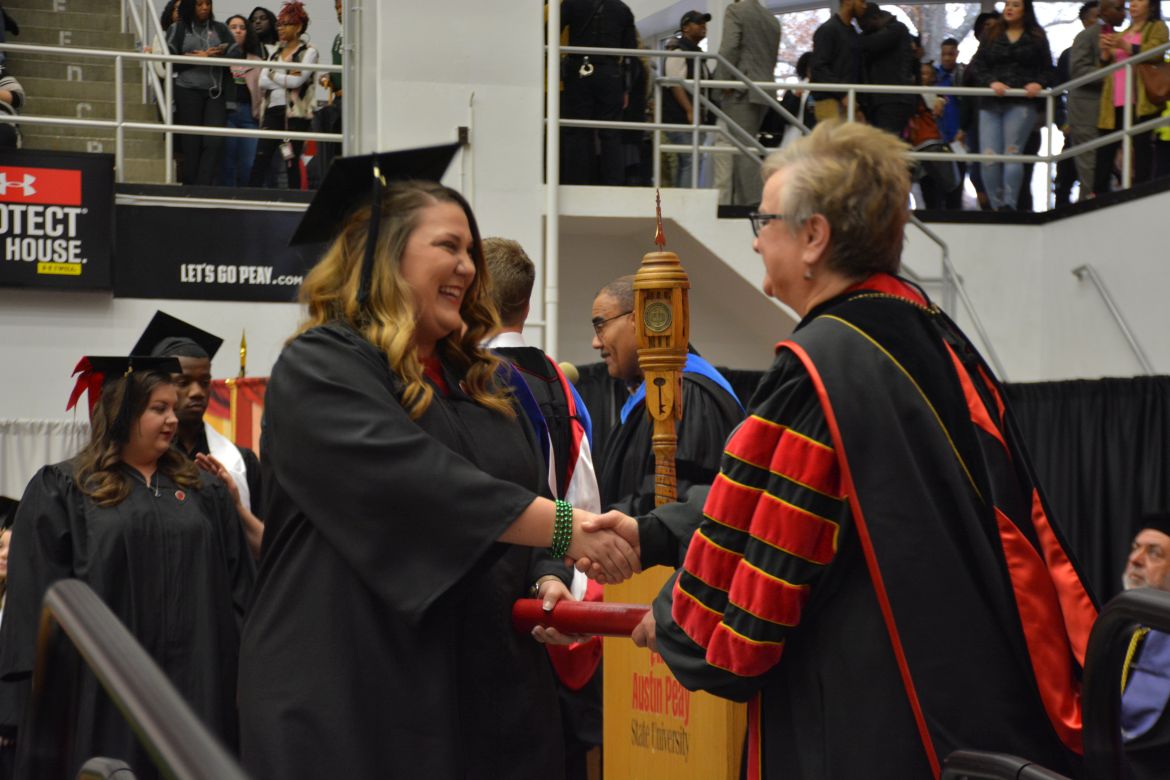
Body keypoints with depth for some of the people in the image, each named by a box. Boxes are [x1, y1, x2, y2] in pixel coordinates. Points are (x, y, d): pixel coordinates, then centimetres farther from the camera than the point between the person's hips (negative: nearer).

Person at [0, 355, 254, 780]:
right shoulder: (60, 490, 2)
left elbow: (237, 583, 11)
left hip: (195, 681, 3)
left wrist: (241, 666, 3)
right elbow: (39, 593, -3)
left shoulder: (203, 491, 13)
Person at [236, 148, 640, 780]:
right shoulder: (319, 370, -8)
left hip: (486, 692, 7)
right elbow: (414, 480, -23)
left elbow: (527, 495, 18)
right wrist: (563, 526, -25)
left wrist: (547, 578, -4)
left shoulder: (472, 377, 18)